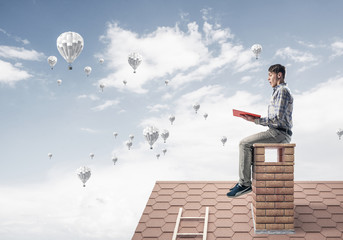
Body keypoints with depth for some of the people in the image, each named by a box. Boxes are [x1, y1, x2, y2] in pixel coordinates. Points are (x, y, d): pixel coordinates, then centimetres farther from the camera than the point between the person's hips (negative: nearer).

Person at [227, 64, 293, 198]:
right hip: (277, 133, 10)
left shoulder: (282, 91, -11)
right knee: (246, 143, 13)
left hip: (279, 133, -10)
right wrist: (255, 119, 10)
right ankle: (244, 181, 10)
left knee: (245, 144, -16)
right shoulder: (279, 91, 22)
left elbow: (277, 119, -21)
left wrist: (255, 120, -19)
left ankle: (245, 184, -13)